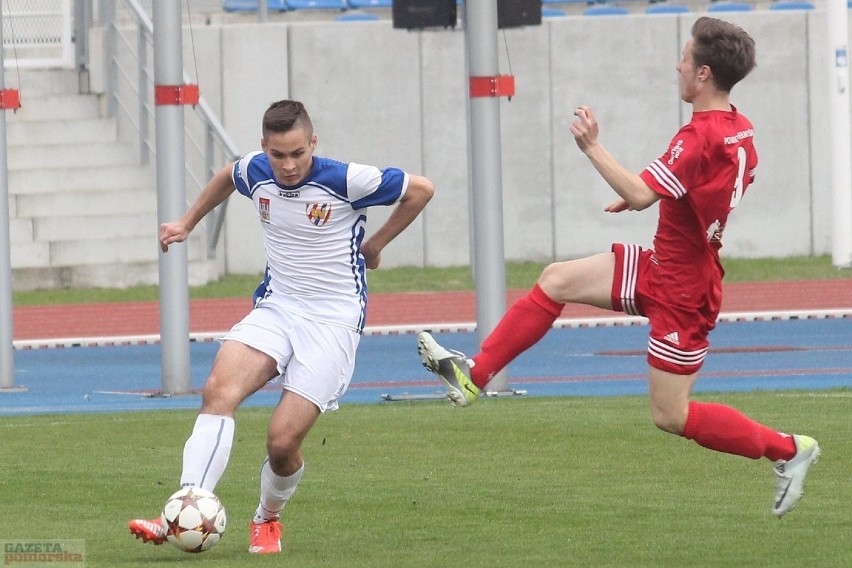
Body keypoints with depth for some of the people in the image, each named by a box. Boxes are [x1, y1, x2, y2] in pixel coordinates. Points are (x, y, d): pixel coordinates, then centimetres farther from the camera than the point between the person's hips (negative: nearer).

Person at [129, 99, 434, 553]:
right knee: (219, 389, -25)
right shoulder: (254, 172, 1)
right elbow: (226, 177, 27)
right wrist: (187, 223, 28)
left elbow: (420, 190, -1)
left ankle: (267, 519, 19)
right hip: (276, 308, 4)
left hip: (333, 320, -4)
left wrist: (376, 244, 7)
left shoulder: (346, 181, -14)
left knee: (282, 442, -14)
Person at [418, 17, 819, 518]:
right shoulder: (742, 130, 3)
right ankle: (475, 375, 11)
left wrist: (593, 146, -24)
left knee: (672, 416, -3)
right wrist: (643, 195, 14)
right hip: (663, 267, 10)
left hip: (679, 290, -10)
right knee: (556, 280, 8)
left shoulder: (700, 137, -27)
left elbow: (641, 193, -33)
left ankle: (789, 449, 6)